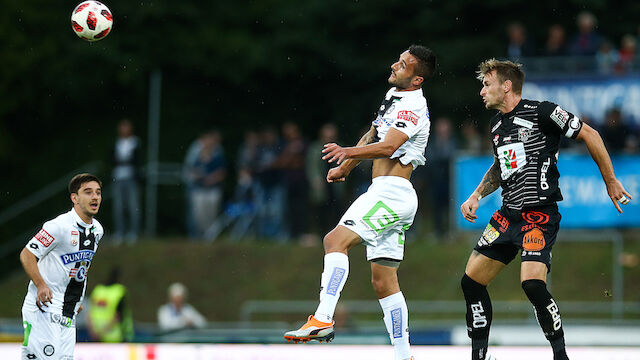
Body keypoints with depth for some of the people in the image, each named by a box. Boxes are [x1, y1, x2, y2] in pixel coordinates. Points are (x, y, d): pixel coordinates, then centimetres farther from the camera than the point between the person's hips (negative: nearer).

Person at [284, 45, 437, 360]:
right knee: (383, 282, 8)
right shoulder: (393, 95, 18)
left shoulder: (412, 107, -13)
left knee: (336, 240, -23)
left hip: (391, 191, -10)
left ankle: (322, 320, -33)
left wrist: (348, 153, -40)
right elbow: (373, 135, 32)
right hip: (386, 194, 10)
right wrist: (346, 168, 39)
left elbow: (388, 146, -28)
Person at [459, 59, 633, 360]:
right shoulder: (497, 124, 14)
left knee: (532, 283, -25)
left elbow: (590, 135, -6)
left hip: (540, 214, -8)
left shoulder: (541, 112, -11)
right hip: (508, 215, 8)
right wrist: (476, 196, 16)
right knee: (471, 281, 5)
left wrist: (611, 182, -2)